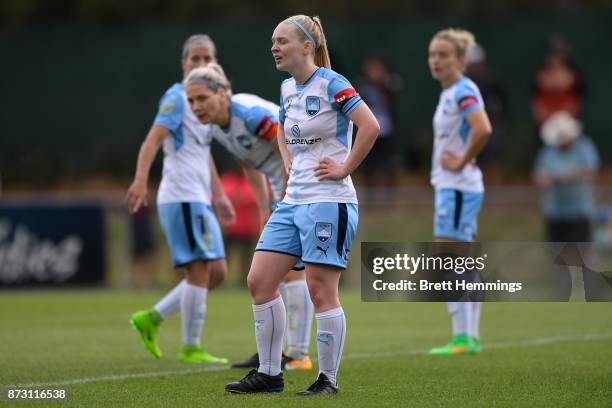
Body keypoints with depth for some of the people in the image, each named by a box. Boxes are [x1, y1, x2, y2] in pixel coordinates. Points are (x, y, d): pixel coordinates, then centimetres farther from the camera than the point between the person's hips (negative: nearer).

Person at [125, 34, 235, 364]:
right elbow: (153, 139, -20)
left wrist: (219, 195, 31)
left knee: (216, 272, 8)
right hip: (182, 198, -9)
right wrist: (141, 179, -33)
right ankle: (191, 347, -1)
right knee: (200, 271, -8)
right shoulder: (178, 98, -8)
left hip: (198, 200, 9)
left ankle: (152, 318, 12)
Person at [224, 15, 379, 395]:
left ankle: (329, 379, 5)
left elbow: (371, 126, -23)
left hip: (328, 201, -8)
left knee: (321, 291, -5)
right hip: (293, 202, 9)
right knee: (259, 280, 2)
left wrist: (345, 168, -17)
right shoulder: (287, 88, 13)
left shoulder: (332, 84, -11)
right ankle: (269, 374, 9)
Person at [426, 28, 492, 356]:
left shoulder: (463, 92, -15)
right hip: (450, 186, 10)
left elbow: (482, 130, -32)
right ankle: (471, 337, 13)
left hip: (458, 188, -10)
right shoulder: (449, 93, 15)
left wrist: (461, 162, -20)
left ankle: (462, 338, -8)